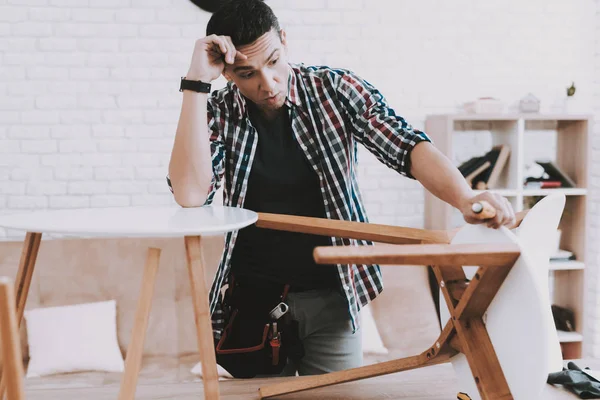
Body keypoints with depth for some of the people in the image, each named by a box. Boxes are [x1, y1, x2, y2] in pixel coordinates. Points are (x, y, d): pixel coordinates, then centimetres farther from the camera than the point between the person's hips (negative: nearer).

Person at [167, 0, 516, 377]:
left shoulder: (335, 89, -7)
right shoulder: (219, 113, -6)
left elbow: (407, 145, -16)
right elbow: (191, 195, -21)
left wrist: (466, 198, -35)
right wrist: (197, 82, -22)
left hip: (331, 296, 1)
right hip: (254, 298, 0)